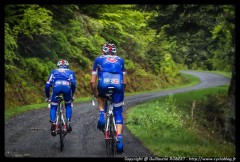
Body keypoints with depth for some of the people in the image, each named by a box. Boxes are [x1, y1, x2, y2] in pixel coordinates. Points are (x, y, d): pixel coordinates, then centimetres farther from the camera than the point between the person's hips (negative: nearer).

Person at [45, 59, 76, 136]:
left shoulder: (54, 71, 36)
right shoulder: (70, 72, 35)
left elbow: (47, 85, 24)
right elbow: (73, 84, 18)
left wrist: (47, 96, 34)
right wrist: (72, 95, 30)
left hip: (56, 86, 0)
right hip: (67, 86, 0)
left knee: (53, 107, 15)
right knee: (68, 105, 25)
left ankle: (53, 123, -8)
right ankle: (68, 122, 9)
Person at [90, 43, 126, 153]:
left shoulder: (99, 59, 26)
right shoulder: (120, 60, 29)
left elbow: (92, 81, 20)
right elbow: (124, 82, 26)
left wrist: (94, 93, 33)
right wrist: (122, 91, 41)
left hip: (103, 85, -1)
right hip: (118, 85, 1)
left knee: (101, 96, 35)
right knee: (118, 114, 12)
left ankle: (101, 116, 11)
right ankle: (119, 140, -3)